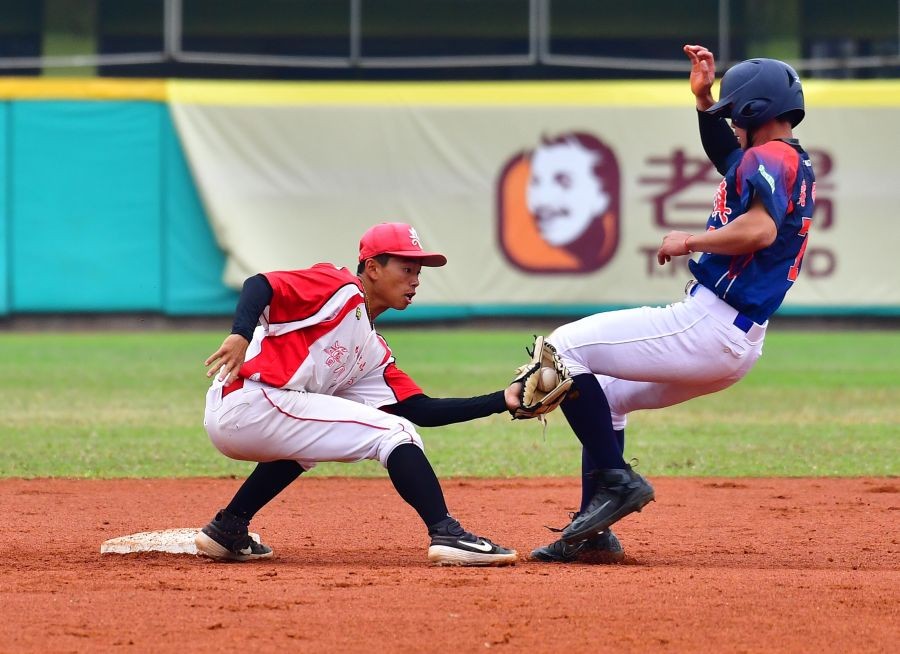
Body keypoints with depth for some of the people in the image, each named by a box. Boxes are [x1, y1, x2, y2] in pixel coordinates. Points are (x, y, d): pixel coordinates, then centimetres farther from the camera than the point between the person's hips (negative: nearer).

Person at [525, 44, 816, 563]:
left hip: (706, 326, -11)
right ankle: (593, 531, 19)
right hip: (739, 348, 11)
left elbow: (761, 228, -31)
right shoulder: (796, 165, 18)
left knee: (565, 347, -9)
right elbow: (727, 157, 37)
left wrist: (689, 242, -17)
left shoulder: (769, 158, -13)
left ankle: (615, 481, -11)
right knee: (606, 391, 26)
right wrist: (704, 98, 24)